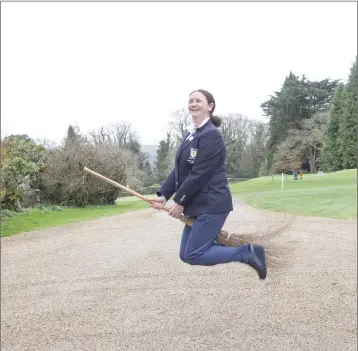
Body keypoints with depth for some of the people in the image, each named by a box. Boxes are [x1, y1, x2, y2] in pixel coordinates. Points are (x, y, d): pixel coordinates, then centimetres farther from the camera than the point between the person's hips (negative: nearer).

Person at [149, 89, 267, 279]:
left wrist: (180, 202, -13)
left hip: (212, 204, -9)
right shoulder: (190, 137, 14)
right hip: (198, 205, 9)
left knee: (193, 255, -8)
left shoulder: (211, 135, -16)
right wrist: (163, 195, 1)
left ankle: (248, 252, 2)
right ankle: (230, 244, 23)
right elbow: (178, 170, 13)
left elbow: (200, 174, -20)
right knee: (185, 254, 10)